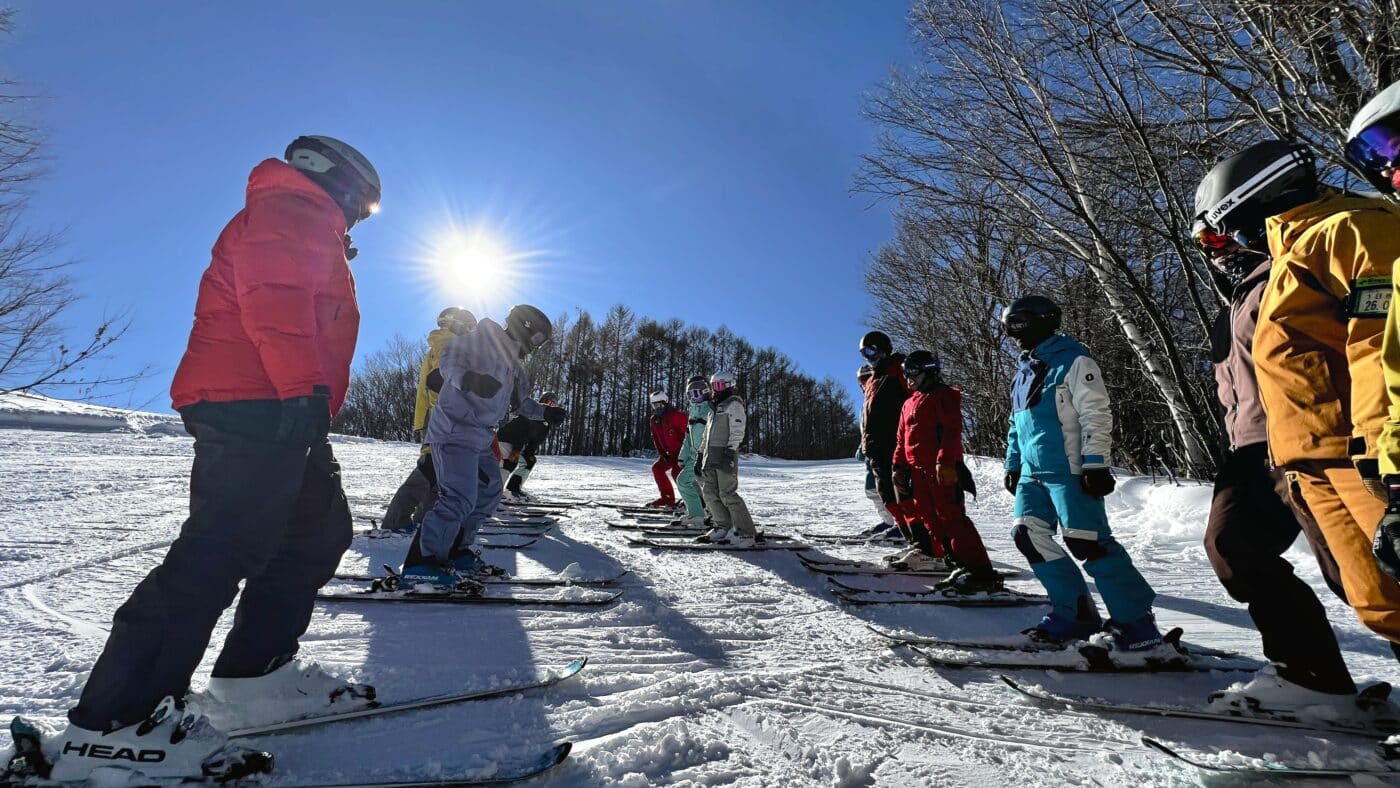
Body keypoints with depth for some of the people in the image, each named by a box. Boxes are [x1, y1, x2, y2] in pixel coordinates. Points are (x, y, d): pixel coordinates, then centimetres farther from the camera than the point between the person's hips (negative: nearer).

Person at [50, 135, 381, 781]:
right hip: (257, 406, -11)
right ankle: (115, 721, -10)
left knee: (319, 531, 11)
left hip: (273, 413, 11)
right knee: (227, 546, -15)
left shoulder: (308, 233, 32)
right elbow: (274, 299, -18)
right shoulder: (290, 209, 1)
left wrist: (308, 401, 26)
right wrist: (304, 388, -26)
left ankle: (254, 672, 15)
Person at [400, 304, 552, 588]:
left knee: (490, 492, 15)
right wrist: (466, 378, -36)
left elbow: (520, 401, 31)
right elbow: (450, 357, -18)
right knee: (460, 498, -19)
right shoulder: (485, 337, -6)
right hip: (455, 430, -10)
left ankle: (456, 551, 24)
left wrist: (544, 412, 25)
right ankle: (420, 565, -12)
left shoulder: (514, 365, 21)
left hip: (480, 437, 10)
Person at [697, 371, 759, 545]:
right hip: (711, 456, 9)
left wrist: (729, 452, -21)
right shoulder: (715, 407, 23)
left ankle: (746, 533, -7)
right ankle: (724, 527, 15)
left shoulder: (734, 404, -3)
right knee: (709, 492, 5)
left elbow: (737, 432, -13)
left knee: (727, 494, -12)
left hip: (725, 454, -9)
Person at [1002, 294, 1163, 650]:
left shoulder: (1072, 360, -6)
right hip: (1033, 473, 8)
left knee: (1087, 542, -10)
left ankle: (1135, 618, 6)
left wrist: (1095, 464, -17)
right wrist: (1013, 465, 22)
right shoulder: (1025, 371, 19)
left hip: (1069, 472, -8)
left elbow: (1096, 415, -13)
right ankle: (1075, 612, 10)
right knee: (1029, 536, 1)